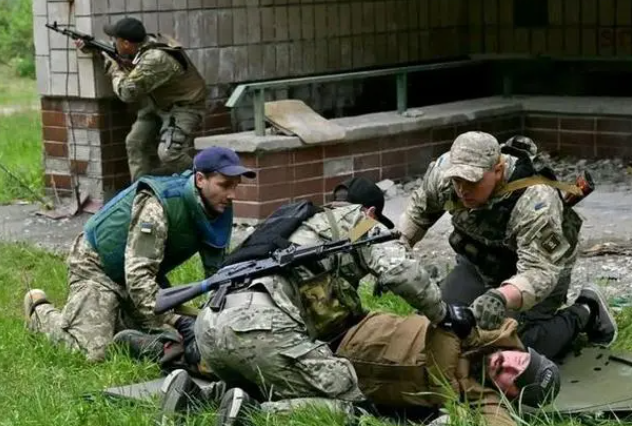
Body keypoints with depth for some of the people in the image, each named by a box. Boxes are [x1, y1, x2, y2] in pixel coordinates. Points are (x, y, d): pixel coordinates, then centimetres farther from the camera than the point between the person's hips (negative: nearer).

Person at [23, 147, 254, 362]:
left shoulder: (219, 209, -10)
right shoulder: (157, 205, -34)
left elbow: (218, 269, -2)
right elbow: (138, 277, -37)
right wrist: (175, 321, -42)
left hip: (144, 271, 8)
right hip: (97, 264, -8)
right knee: (92, 351, -18)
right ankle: (40, 311, 8)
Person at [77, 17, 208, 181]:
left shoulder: (156, 60, -35)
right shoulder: (144, 44, -7)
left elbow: (127, 92, -29)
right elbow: (118, 55, 18)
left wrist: (113, 67, -13)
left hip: (184, 107, -9)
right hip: (159, 103, 9)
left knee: (169, 154, -23)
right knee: (136, 142, 4)